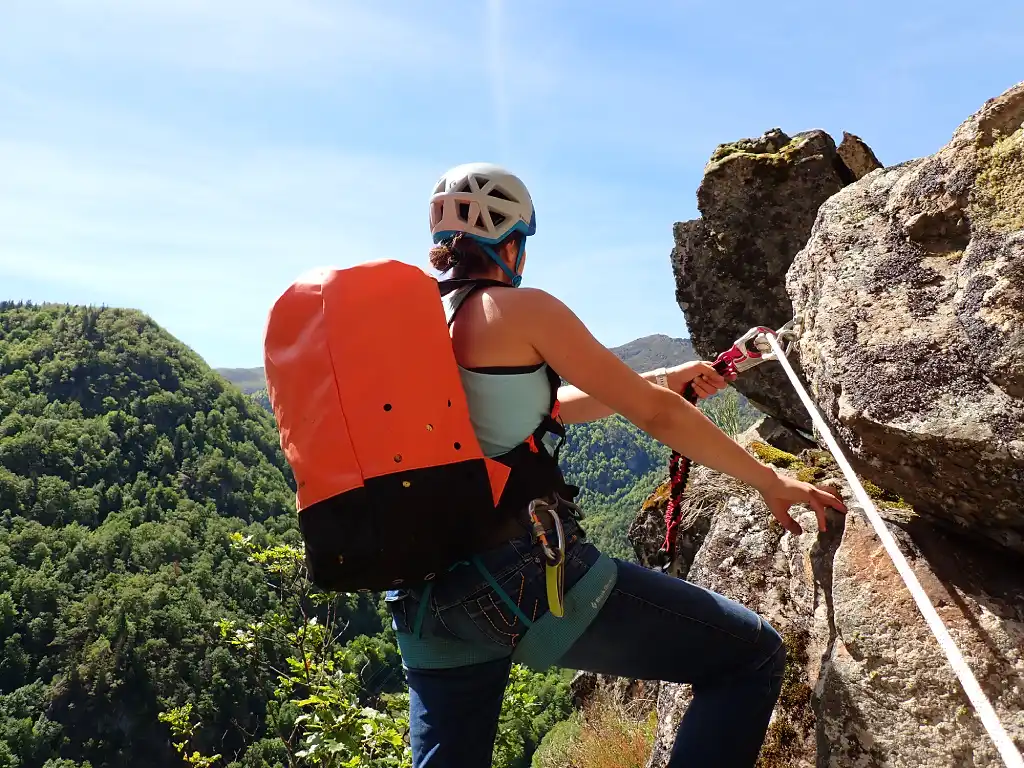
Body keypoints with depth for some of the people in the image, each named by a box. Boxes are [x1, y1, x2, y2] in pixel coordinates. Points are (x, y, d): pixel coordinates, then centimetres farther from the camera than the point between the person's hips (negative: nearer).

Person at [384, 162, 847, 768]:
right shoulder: (520, 307, -6)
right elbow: (655, 415, -5)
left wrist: (662, 379, 29)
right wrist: (769, 479, 9)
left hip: (427, 598, 8)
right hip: (524, 571, -8)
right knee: (753, 656, 3)